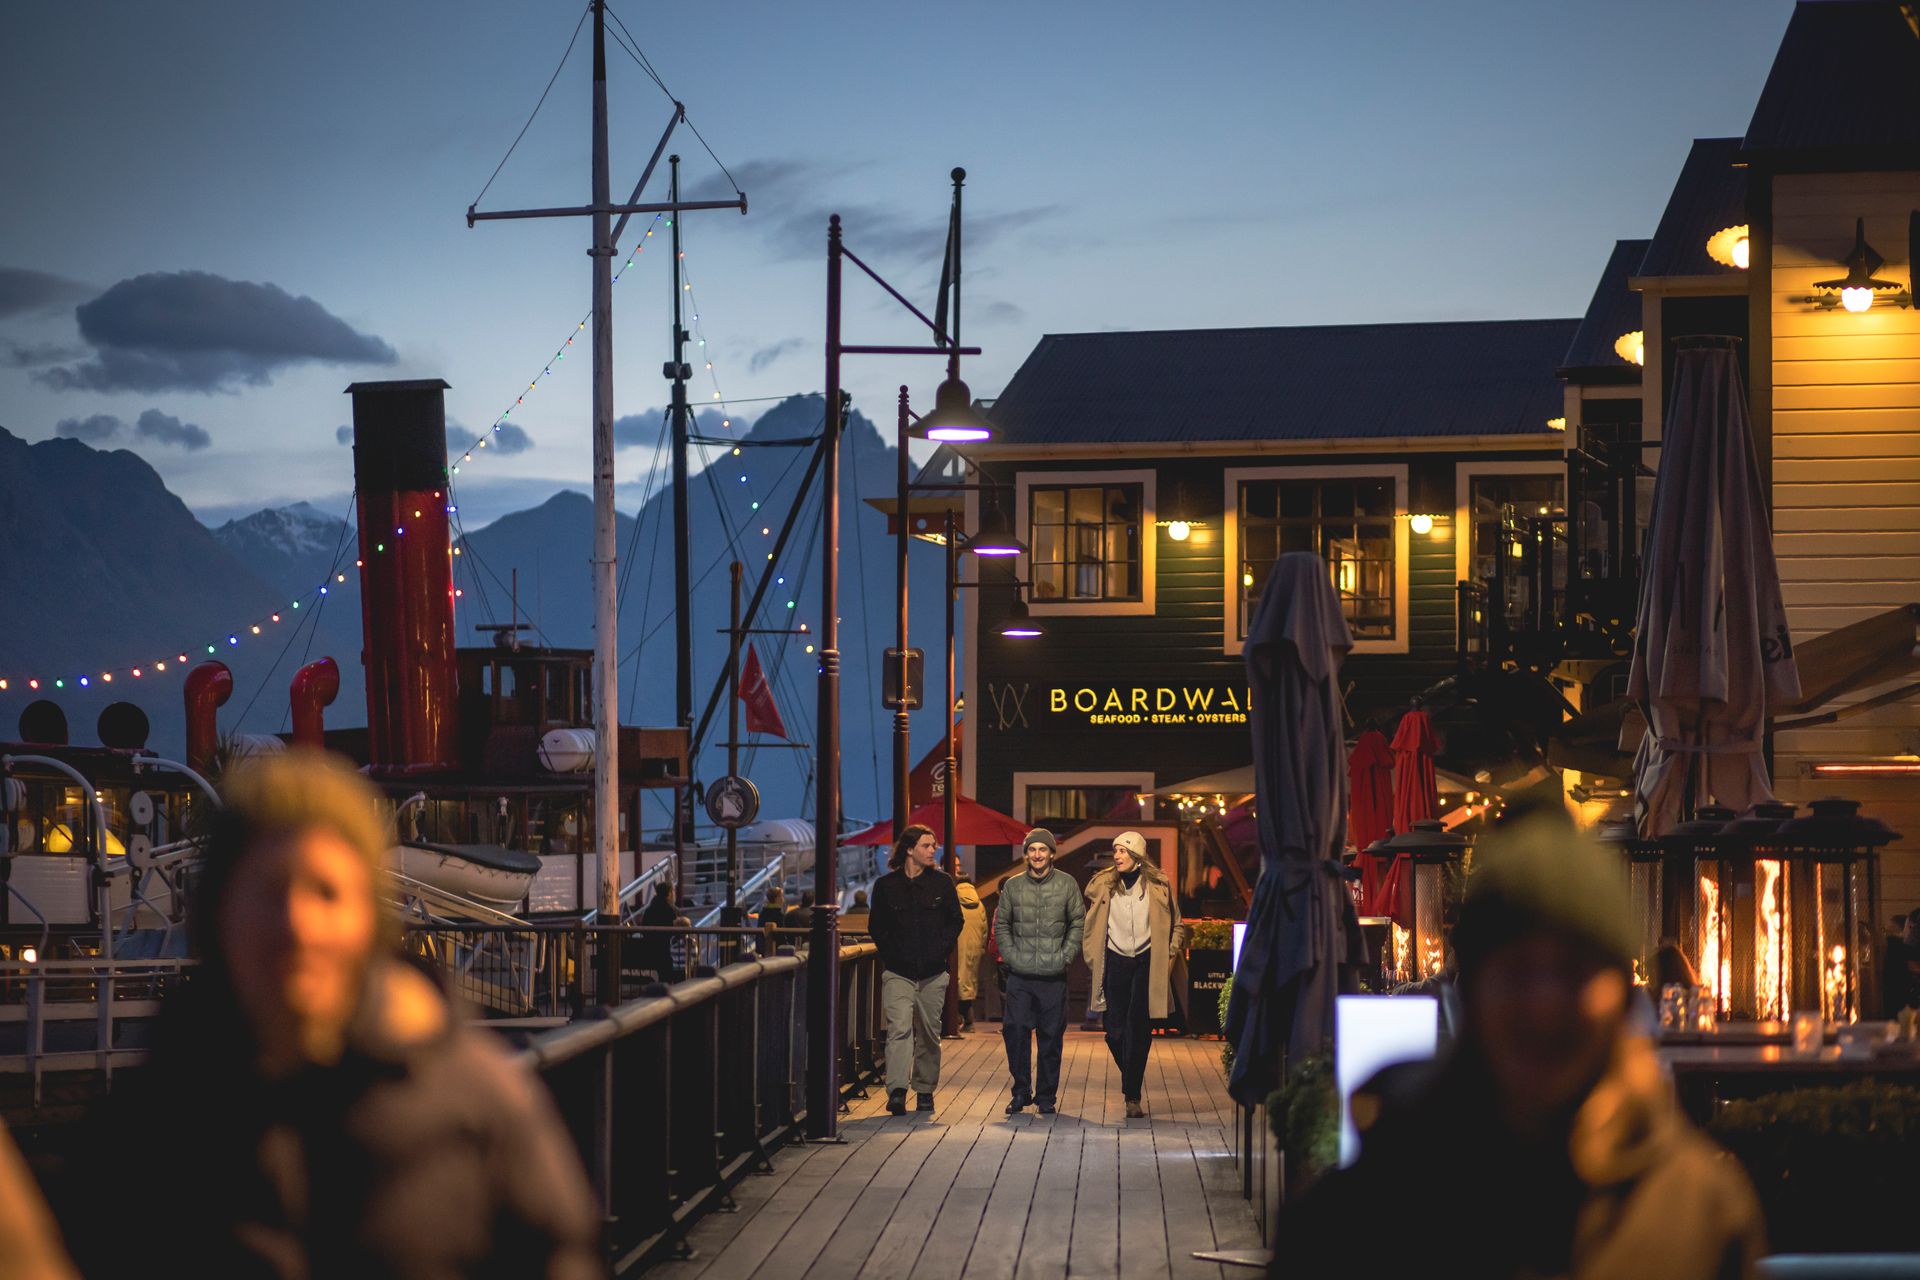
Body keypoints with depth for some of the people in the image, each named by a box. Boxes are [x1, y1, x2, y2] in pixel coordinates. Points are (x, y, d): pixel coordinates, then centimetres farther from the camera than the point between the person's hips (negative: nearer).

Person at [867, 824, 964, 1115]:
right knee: (899, 1028, -16)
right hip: (898, 971, -2)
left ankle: (925, 1090, 20)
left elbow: (955, 921, 9)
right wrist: (891, 953, -3)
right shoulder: (886, 885, 3)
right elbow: (876, 926, 8)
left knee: (929, 1034, 8)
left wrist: (941, 951, -2)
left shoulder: (942, 883, 6)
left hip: (933, 971, 2)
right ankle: (897, 1091, -25)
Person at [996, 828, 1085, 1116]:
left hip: (1053, 975, -1)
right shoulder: (1013, 886, 6)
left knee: (1051, 1036, 3)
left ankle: (1046, 1095, 12)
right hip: (1020, 976, 1)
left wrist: (1066, 955, -4)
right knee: (1015, 1032, -6)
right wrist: (1010, 955, 0)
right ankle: (1021, 1092, 6)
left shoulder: (1066, 884, 3)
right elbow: (1001, 924, 12)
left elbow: (1078, 922, 6)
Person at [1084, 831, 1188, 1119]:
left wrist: (1170, 955, 0)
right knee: (1115, 1029, -1)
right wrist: (1092, 958, 7)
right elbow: (1088, 923, 14)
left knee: (1139, 1027, -9)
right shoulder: (1102, 884, 4)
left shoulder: (1158, 886, 1)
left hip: (1146, 963, -2)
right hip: (1115, 962, 2)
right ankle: (1131, 1077, 26)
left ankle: (1132, 1095, -5)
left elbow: (1177, 926, 11)